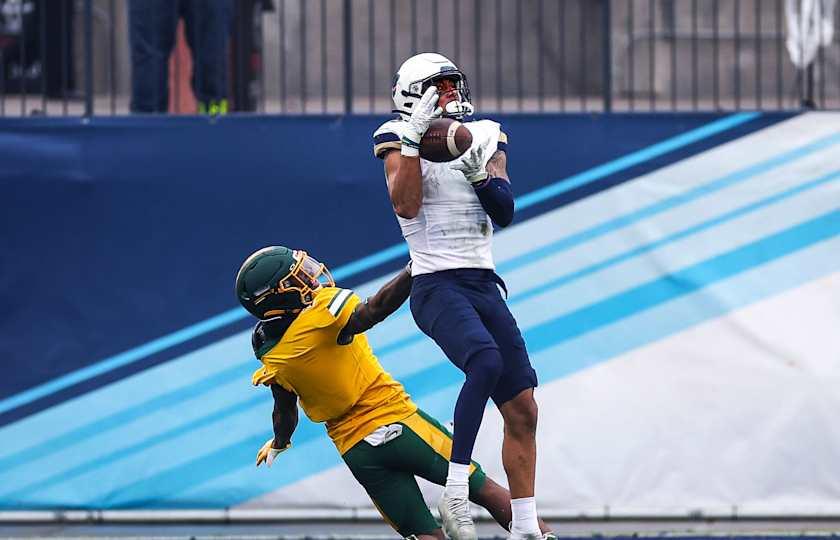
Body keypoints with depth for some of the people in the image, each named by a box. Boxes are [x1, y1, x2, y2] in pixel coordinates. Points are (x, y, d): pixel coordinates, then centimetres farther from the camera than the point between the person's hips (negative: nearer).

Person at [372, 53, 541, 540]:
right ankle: (456, 494, -31)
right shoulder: (400, 139, 0)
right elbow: (406, 206, -16)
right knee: (486, 362, -34)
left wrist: (480, 173, -11)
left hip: (485, 284, 6)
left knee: (522, 410, 5)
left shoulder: (485, 138, 13)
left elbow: (505, 213, 5)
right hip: (437, 285, -6)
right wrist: (414, 137, -18)